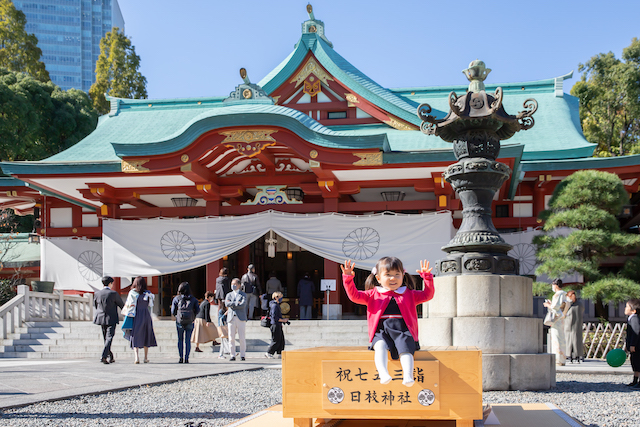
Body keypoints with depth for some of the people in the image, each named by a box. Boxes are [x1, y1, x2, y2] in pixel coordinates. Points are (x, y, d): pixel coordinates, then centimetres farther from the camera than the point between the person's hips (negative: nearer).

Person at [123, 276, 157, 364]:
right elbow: (150, 306, 8)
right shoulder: (148, 294, 4)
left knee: (135, 337, 0)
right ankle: (146, 357, 19)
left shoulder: (132, 293, -5)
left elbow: (129, 306, -7)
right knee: (146, 336, 14)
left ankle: (136, 356, -14)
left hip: (136, 316, -3)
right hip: (146, 316, 3)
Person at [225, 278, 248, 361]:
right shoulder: (229, 295, 17)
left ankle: (242, 355, 2)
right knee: (231, 338, -1)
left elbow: (243, 305, -9)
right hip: (231, 318, 3)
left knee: (242, 338, -5)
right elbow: (226, 304, -2)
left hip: (241, 318, -3)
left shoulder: (243, 295, 8)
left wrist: (232, 305, -5)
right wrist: (236, 303, -9)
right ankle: (232, 355, 4)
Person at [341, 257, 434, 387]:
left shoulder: (409, 294, 23)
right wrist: (348, 278, -3)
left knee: (405, 349, -30)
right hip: (381, 332, -1)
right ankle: (383, 374, -51)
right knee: (381, 345, -34)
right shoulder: (373, 294, 19)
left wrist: (427, 277, 4)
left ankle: (408, 376, -44)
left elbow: (427, 295, 18)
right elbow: (354, 295, 11)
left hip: (403, 332, 1)